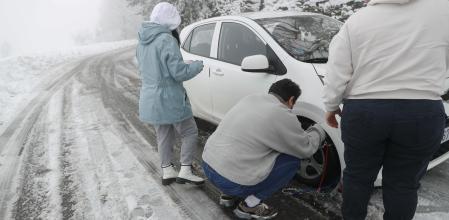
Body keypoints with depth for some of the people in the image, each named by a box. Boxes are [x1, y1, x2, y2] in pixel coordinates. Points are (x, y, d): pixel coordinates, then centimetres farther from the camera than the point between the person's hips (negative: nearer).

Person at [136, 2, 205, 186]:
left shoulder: (142, 41, 8)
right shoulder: (167, 40, -20)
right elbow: (179, 72, -21)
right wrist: (197, 65, -4)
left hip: (150, 99, 8)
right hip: (168, 99, -8)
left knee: (164, 136, 20)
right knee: (190, 133, 8)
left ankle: (167, 172, 29)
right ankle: (185, 172, 8)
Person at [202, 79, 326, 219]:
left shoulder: (251, 98, 11)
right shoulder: (283, 115, -11)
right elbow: (306, 149, 2)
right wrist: (318, 131, 23)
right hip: (231, 181, -8)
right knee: (291, 161, 4)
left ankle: (229, 195, 22)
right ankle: (250, 205, 5)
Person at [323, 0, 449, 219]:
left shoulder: (356, 21, 0)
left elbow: (336, 75, -2)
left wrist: (331, 107, 10)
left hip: (363, 112, 1)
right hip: (422, 113, 0)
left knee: (358, 175, 18)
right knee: (404, 182, 15)